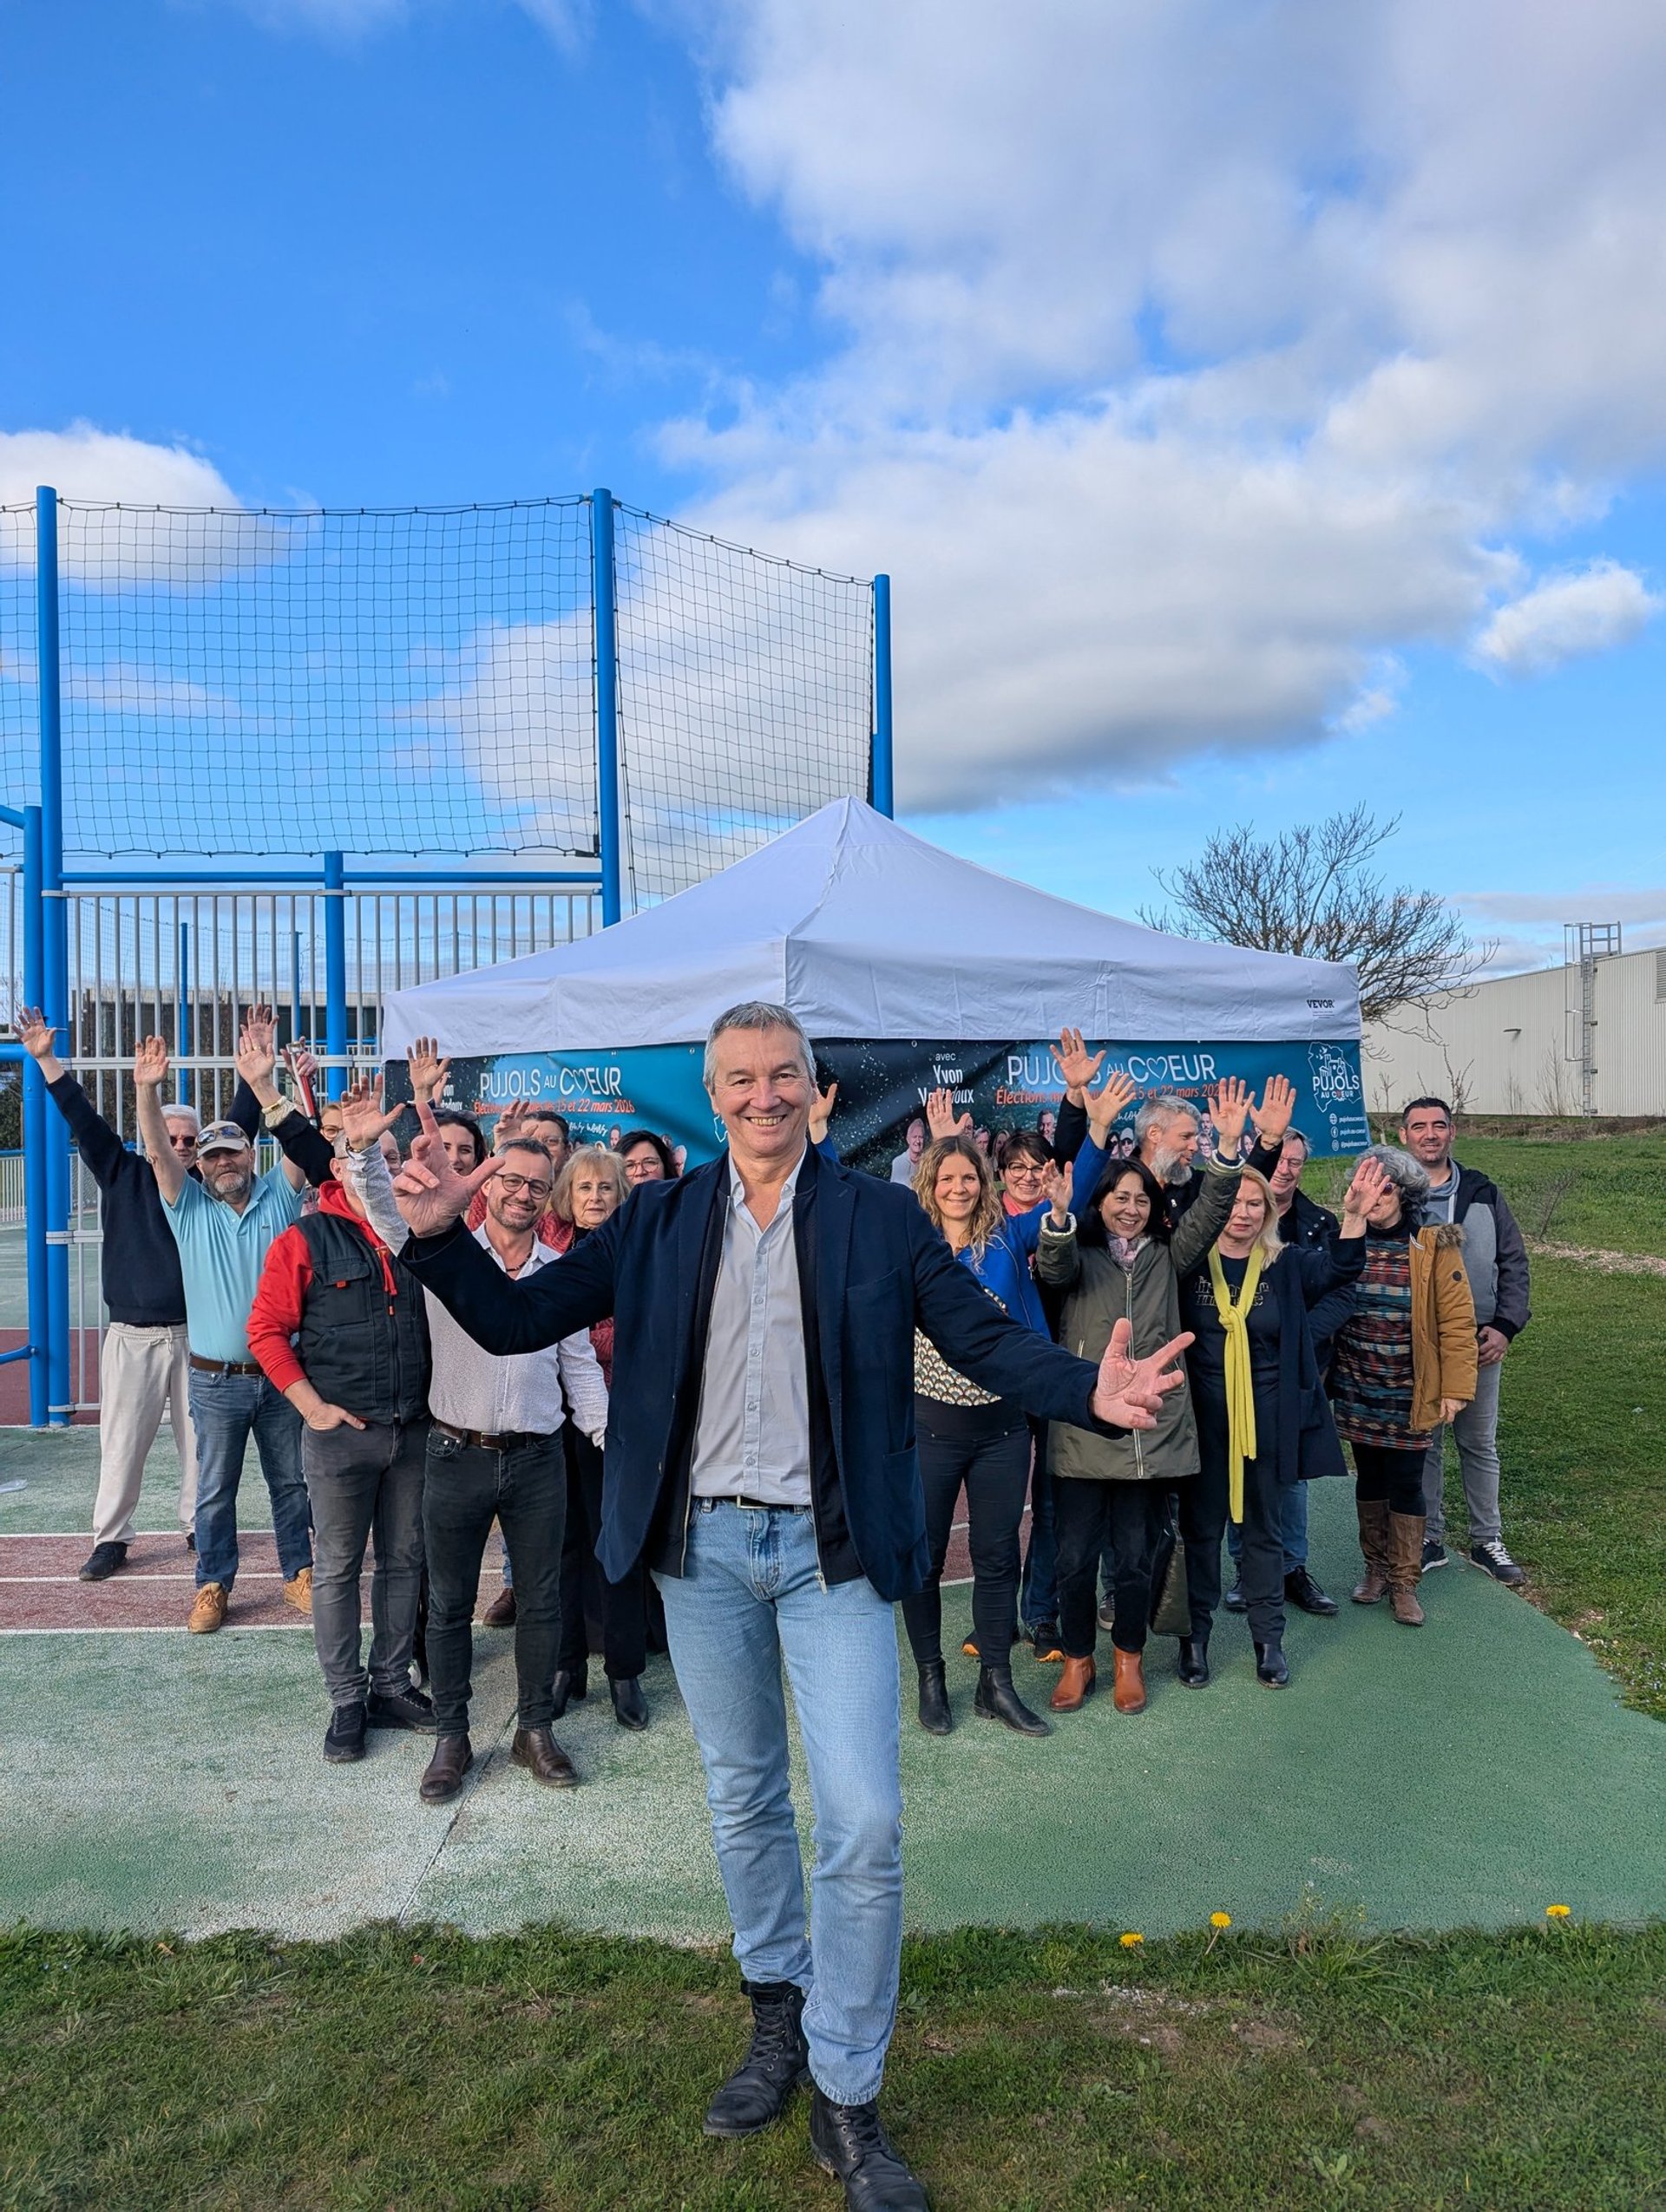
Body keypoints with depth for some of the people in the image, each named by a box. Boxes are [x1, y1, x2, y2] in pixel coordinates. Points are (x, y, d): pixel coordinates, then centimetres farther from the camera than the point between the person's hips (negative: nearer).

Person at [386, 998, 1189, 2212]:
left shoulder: (879, 1215, -4)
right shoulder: (657, 1219, 1)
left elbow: (986, 1337, -6)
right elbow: (517, 1319, 2)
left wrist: (1090, 1388, -25)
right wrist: (442, 1235, -15)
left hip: (829, 1546, -2)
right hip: (703, 1545, 2)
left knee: (864, 1824, -2)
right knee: (745, 1801, 19)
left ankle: (846, 2095, 19)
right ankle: (779, 2012, 42)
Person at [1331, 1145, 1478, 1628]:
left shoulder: (1434, 1247, -10)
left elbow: (1457, 1320, -9)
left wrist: (1455, 1387, -11)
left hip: (1410, 1395, -3)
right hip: (1357, 1391, 3)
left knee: (1406, 1484, 4)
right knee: (1369, 1478, 14)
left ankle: (1404, 1583, 19)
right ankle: (1376, 1567, 31)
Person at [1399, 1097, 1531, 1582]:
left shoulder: (1482, 1193, 4)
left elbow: (1513, 1262, 6)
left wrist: (1505, 1327, -4)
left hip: (1480, 1342, 2)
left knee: (1480, 1443, 12)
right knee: (1423, 1444, 9)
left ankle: (1486, 1540, 25)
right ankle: (1429, 1539, 22)